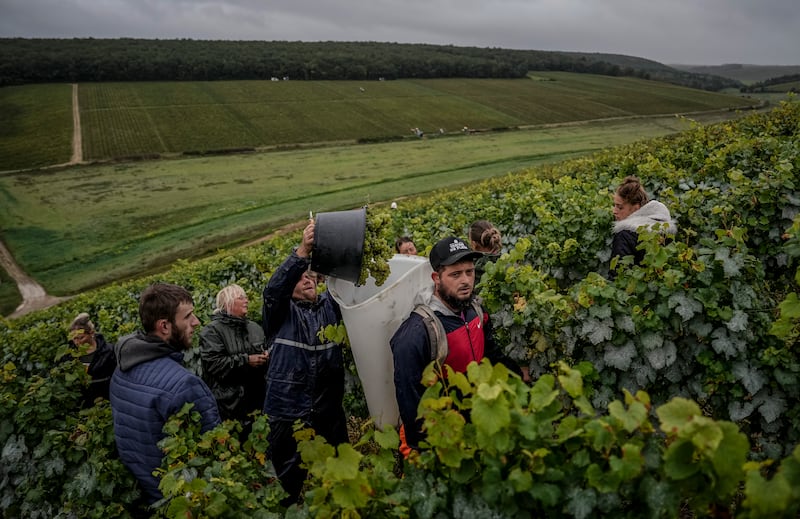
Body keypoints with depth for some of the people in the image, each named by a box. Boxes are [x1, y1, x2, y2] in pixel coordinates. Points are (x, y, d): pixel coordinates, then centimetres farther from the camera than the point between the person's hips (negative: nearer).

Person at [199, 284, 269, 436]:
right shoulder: (212, 330, -7)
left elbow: (265, 350, 24)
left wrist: (266, 356, 0)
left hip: (256, 396, 6)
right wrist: (246, 361, -20)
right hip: (228, 400, -6)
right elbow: (212, 363, -18)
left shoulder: (255, 328, 12)